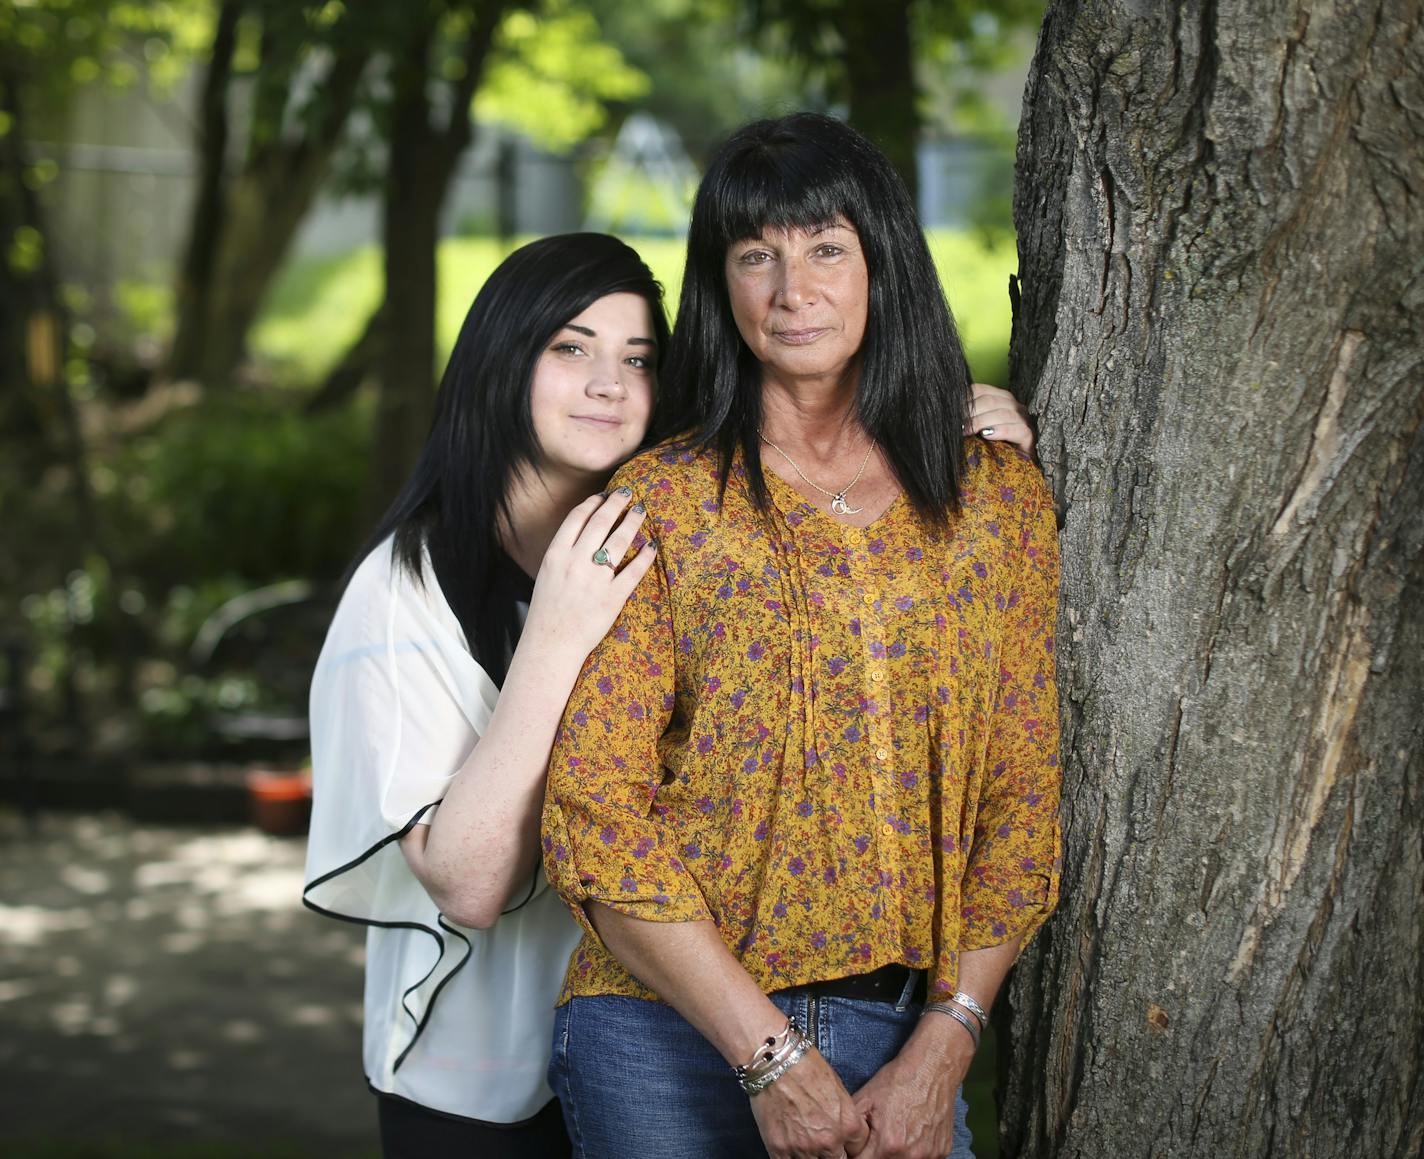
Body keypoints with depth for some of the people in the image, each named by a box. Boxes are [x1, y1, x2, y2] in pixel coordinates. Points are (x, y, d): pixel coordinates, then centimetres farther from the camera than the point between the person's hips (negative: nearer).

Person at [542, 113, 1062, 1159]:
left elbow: (1024, 802, 4)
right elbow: (595, 816, -8)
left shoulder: (1002, 501, 4)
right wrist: (772, 1059, -13)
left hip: (904, 1042, 2)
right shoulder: (659, 505, -4)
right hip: (669, 1035, -2)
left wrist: (941, 1052, -6)